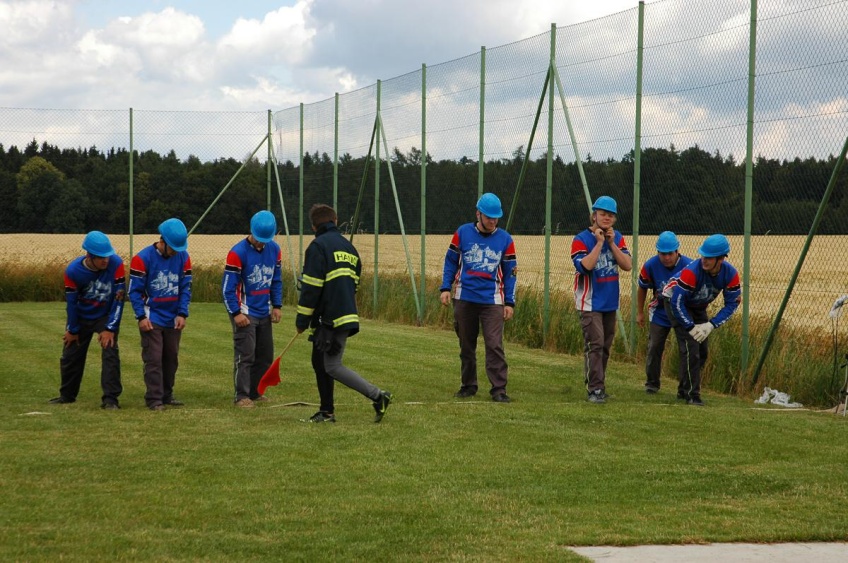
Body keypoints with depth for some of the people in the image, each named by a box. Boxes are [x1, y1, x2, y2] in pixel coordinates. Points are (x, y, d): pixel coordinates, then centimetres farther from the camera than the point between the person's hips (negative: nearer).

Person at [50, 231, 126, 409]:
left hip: (106, 316, -1)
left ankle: (110, 398, -11)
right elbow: (71, 302, -13)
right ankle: (67, 395, 32)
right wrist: (72, 329, -4)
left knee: (110, 353, -17)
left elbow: (119, 297, -21)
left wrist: (110, 328, -21)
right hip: (82, 317, 2)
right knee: (71, 355, 11)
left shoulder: (116, 264, -27)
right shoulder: (73, 271, -25)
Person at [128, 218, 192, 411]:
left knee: (171, 358, 10)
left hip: (174, 320, 5)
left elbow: (186, 288, 4)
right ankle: (154, 399, -5)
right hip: (152, 319, -4)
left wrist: (182, 314, -6)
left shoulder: (182, 257, 0)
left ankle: (167, 395, 21)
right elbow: (135, 290, -9)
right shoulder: (143, 258, -12)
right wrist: (141, 316, -15)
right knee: (153, 359, -7)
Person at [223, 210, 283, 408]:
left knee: (265, 355, 11)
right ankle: (241, 396, -3)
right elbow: (228, 287, -14)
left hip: (264, 313, 7)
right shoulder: (238, 253, -16)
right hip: (245, 313, -7)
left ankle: (254, 392, 23)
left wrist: (277, 305, 7)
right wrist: (236, 313, -18)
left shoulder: (274, 250, 3)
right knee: (245, 355, -9)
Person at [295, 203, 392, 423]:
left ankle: (378, 396, -13)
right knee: (320, 362, 17)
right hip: (347, 313, 9)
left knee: (333, 366, -8)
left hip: (331, 318, -9)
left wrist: (302, 319, -8)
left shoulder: (318, 246, -9)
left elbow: (311, 286, -14)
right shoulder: (348, 247, 18)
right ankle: (326, 411, 20)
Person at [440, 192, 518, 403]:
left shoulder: (505, 239, 3)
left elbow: (510, 272, 7)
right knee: (466, 346, 10)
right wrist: (445, 287, -1)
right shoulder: (462, 233, 3)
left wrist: (509, 302, 2)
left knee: (495, 346, -11)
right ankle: (468, 386, 22)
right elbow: (450, 261, 10)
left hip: (492, 301, -1)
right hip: (464, 299, 1)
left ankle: (499, 389, -9)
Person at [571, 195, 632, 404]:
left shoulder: (617, 238, 7)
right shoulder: (582, 239, -9)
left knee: (605, 346, 11)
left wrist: (612, 243, -11)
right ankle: (595, 389, -14)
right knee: (595, 344, -14)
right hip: (590, 303, -6)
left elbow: (628, 265, -3)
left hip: (610, 302, 6)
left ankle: (598, 386, 20)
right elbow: (585, 266, -24)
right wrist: (599, 242, -20)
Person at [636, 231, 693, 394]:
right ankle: (652, 383, 20)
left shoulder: (689, 266, -24)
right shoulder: (650, 265, -17)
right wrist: (640, 313, 7)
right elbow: (642, 288, 2)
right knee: (654, 348, 3)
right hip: (660, 312, 2)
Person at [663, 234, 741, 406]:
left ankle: (684, 390, 26)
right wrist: (691, 327, -30)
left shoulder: (731, 275, -23)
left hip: (698, 308, 6)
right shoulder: (692, 271, -37)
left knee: (702, 352, 8)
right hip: (675, 302, -6)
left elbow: (732, 304, -14)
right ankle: (692, 394, -11)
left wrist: (711, 325, -23)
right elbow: (677, 302, -31)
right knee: (691, 349, -18)